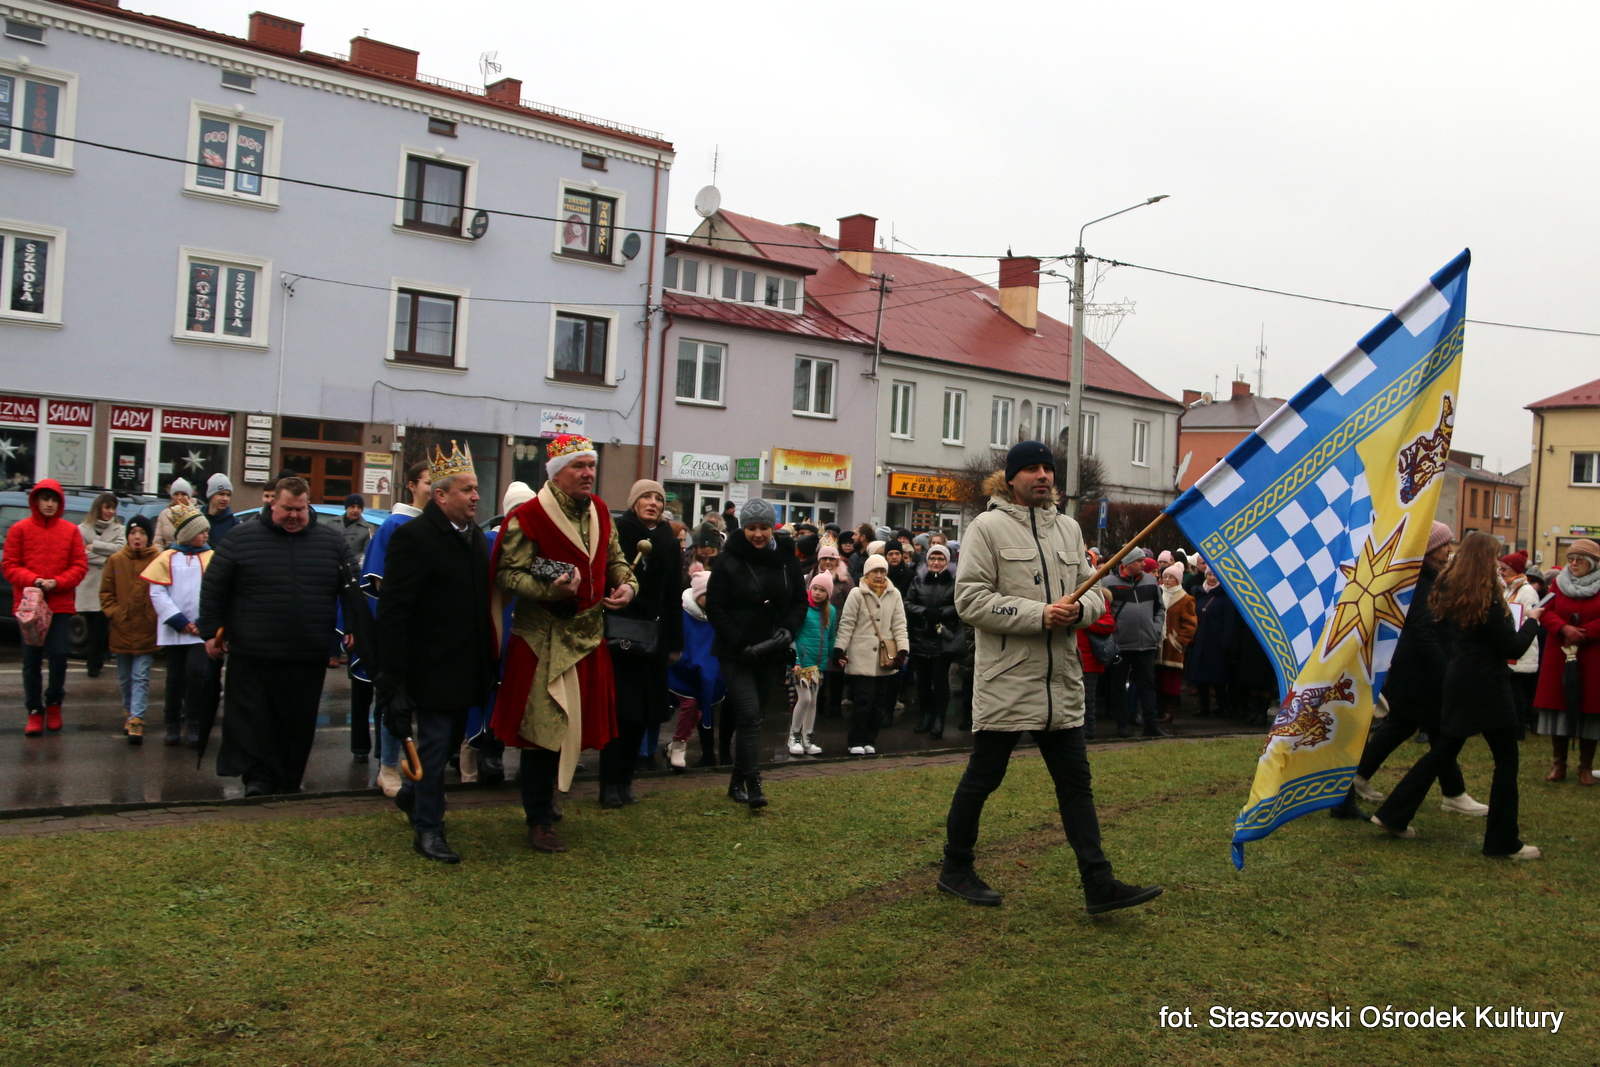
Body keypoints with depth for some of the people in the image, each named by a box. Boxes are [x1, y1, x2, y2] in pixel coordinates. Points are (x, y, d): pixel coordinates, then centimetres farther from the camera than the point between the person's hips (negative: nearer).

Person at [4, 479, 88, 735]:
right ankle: (34, 711, 14)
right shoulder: (20, 529, 2)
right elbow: (9, 565, 1)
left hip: (61, 604, 0)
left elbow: (80, 565, 3)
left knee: (58, 654, -6)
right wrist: (33, 581, -14)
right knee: (31, 659, 4)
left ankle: (54, 702, 17)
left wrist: (57, 583, -11)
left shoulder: (70, 531, 4)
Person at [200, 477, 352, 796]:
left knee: (299, 726, 10)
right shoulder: (242, 538, 1)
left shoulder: (331, 541, 6)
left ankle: (290, 784, 22)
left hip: (309, 660, 2)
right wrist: (211, 632, 1)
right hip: (252, 658, -2)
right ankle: (258, 778, 10)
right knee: (253, 723, 0)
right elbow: (213, 587, 4)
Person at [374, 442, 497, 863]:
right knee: (434, 743, 0)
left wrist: (488, 656, 10)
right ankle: (427, 830, 13)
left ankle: (413, 796, 43)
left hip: (466, 666, 8)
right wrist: (393, 678, -21)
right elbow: (393, 612, -18)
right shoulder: (414, 537, -16)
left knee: (451, 739, 20)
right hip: (433, 667, -8)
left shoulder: (475, 536, 8)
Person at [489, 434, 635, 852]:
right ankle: (540, 822, 9)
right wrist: (551, 590, -29)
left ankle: (538, 787, 38)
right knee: (546, 726, -3)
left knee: (577, 722, 14)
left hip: (588, 634, 7)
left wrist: (627, 585, 0)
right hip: (543, 638, -7)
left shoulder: (599, 512, 9)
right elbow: (508, 573, -15)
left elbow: (614, 559, 20)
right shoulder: (528, 517, -12)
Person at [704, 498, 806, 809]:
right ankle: (753, 784, -13)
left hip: (772, 654, 4)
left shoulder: (787, 559, 4)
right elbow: (715, 608, -8)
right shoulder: (728, 561, -7)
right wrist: (741, 645, -16)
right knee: (749, 715, -14)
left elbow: (800, 601, 11)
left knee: (754, 716, 11)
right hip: (736, 655, -4)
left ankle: (737, 781, 22)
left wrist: (788, 629, -8)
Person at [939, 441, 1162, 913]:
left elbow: (1094, 590, 15)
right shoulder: (988, 527, -6)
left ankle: (1099, 883, 8)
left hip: (1062, 681, 6)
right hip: (1005, 683, -5)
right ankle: (955, 869, 22)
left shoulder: (1069, 528, 13)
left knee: (1076, 782, 5)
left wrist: (1078, 608, -10)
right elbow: (970, 599, -13)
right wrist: (1039, 615, -19)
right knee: (982, 778, 6)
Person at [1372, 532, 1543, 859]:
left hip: (1456, 682, 8)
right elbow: (1513, 648, -12)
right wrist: (1531, 621, 2)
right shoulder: (1488, 598, -17)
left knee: (1442, 751, 16)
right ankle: (1502, 841, 8)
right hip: (1487, 686, -8)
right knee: (1506, 760, 4)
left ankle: (1394, 815, 16)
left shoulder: (1447, 591, 5)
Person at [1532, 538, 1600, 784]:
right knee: (1558, 708, 4)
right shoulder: (1559, 582, 6)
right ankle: (1558, 764, 14)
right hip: (1558, 656, 2)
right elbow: (1547, 612, -2)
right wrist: (1564, 629, -19)